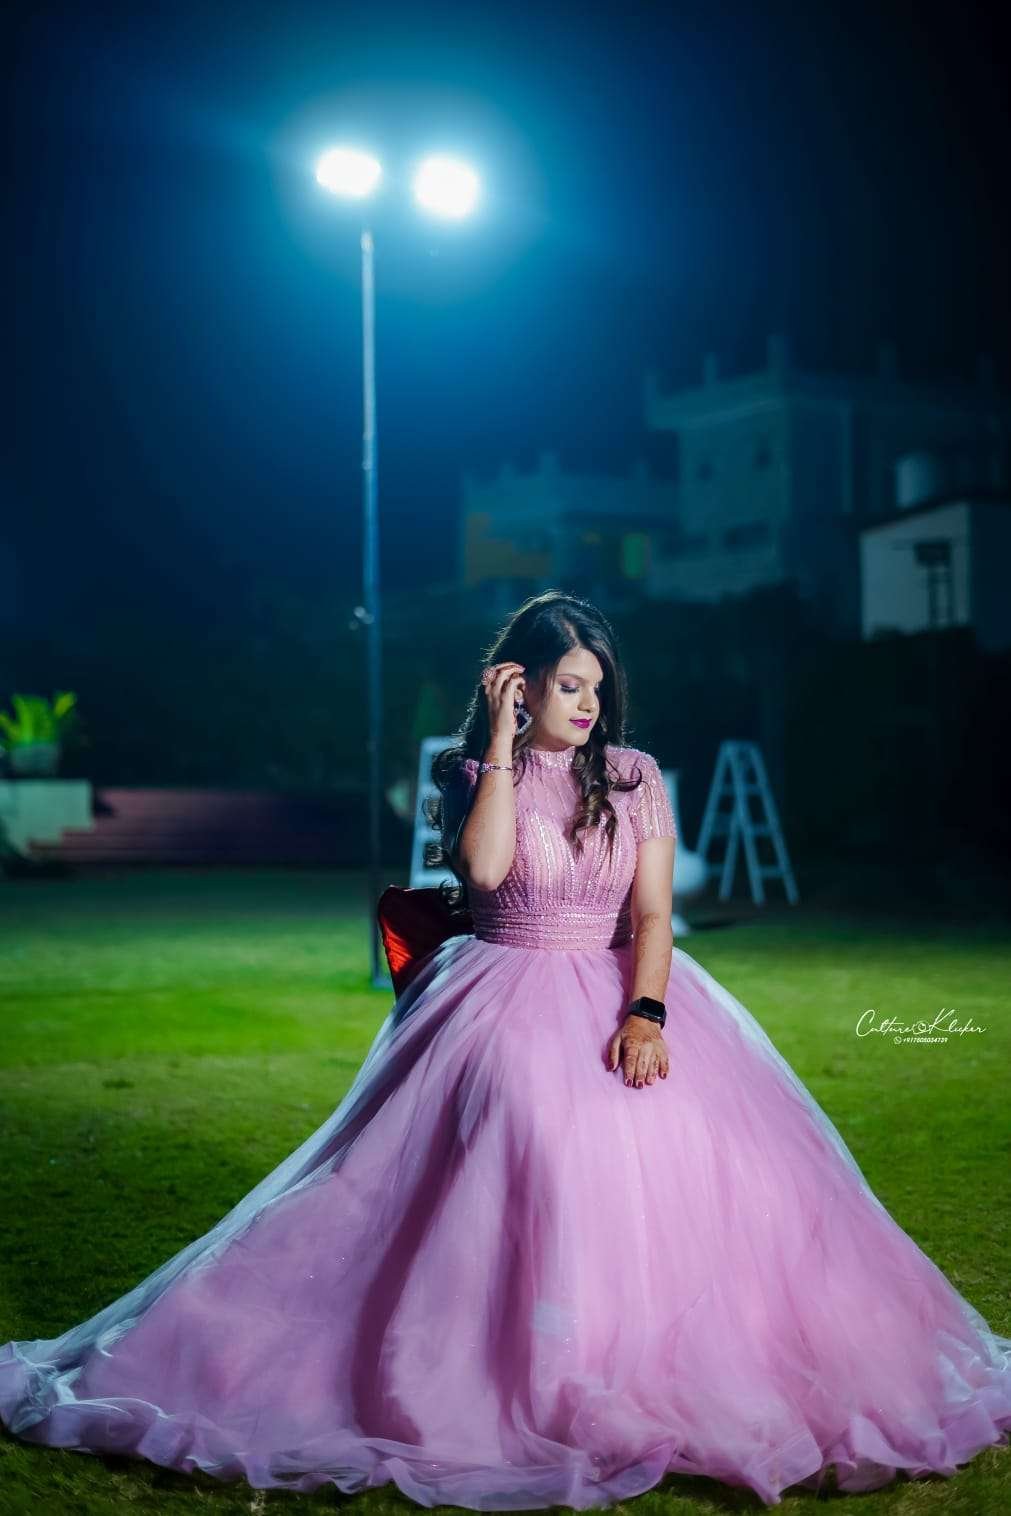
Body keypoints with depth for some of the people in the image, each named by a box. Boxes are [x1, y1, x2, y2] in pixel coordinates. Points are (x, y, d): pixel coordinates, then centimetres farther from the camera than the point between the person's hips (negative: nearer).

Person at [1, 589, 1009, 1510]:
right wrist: (503, 742, -13)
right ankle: (529, 1378, -17)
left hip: (622, 992, 3)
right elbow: (484, 869, -18)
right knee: (532, 1140, -29)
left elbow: (652, 913, 0)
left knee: (683, 1146, -20)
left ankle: (661, 1372, -6)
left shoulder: (635, 778, 7)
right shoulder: (471, 774, 3)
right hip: (507, 1000, -2)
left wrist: (646, 1012, -17)